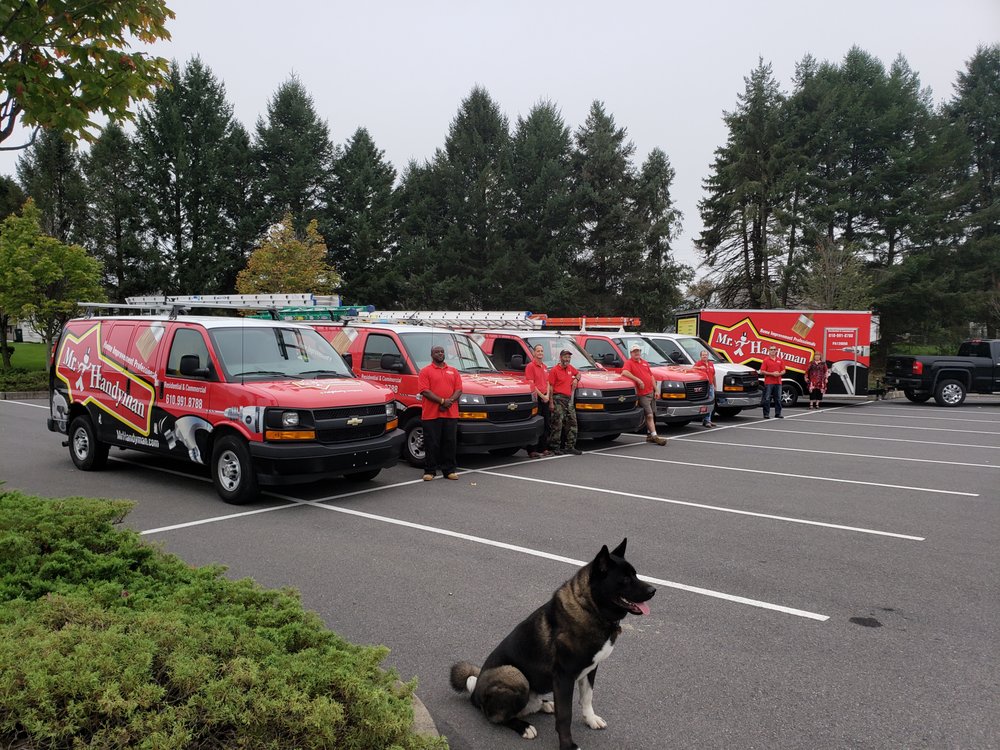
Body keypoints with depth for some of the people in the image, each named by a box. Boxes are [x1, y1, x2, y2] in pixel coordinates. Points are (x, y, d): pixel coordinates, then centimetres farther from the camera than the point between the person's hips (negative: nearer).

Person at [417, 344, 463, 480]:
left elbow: (459, 390, 9)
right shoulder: (425, 371, 3)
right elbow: (425, 391, -8)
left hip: (450, 414, 4)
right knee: (432, 444, 0)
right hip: (431, 414, -4)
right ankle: (429, 471, 8)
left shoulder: (453, 371, 16)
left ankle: (449, 470, 15)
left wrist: (450, 401, -10)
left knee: (450, 443, 7)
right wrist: (442, 401, -16)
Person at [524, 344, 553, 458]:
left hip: (544, 398, 8)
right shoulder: (530, 366, -7)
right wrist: (542, 396, -12)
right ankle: (532, 451, -5)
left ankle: (543, 448, 20)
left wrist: (547, 395, 3)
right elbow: (531, 384, -13)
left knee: (545, 424, 11)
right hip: (536, 398, -8)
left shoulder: (545, 367, 17)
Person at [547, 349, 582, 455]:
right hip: (558, 399, -7)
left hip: (569, 399, 7)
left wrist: (576, 379, 13)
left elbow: (578, 373, 37)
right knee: (557, 423, -6)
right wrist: (551, 402, -15)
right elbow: (550, 387, -9)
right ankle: (555, 447, 0)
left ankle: (570, 446, 14)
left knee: (572, 422, 7)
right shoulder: (554, 370, -6)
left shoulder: (570, 368, 15)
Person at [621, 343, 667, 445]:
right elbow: (624, 372, -26)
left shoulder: (645, 363, 18)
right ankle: (654, 436, -16)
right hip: (642, 394, -8)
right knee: (649, 415, -13)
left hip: (651, 393, 8)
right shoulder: (629, 362, -6)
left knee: (653, 415, 12)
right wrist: (638, 380, -26)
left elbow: (651, 376, 20)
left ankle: (650, 435, 20)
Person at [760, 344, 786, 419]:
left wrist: (779, 374, -10)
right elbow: (762, 371, -6)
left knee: (778, 399, 7)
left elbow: (783, 371, 11)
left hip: (778, 382, 4)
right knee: (767, 399, -3)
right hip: (768, 383, -4)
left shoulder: (780, 360, 10)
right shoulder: (766, 360, -1)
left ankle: (778, 413, 15)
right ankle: (766, 414, 3)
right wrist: (772, 374, -15)